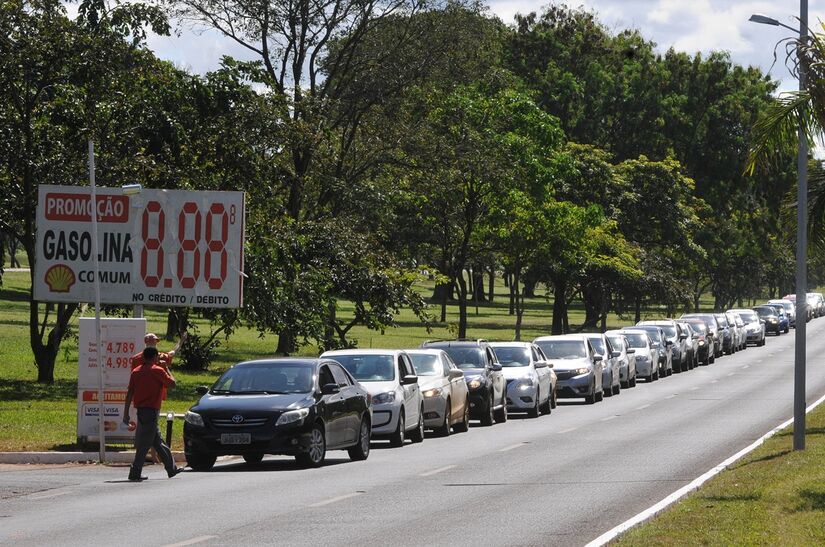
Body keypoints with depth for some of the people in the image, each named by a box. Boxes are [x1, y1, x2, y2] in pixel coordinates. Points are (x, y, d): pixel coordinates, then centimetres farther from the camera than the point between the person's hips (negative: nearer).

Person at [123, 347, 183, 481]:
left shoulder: (136, 371, 8)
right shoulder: (157, 370, -10)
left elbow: (129, 393, 6)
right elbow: (172, 383, -2)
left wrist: (126, 413, 8)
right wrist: (167, 369, 12)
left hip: (140, 410, 7)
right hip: (151, 411, -7)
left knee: (159, 442, 15)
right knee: (145, 444, -6)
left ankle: (171, 468, 24)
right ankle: (135, 474, -9)